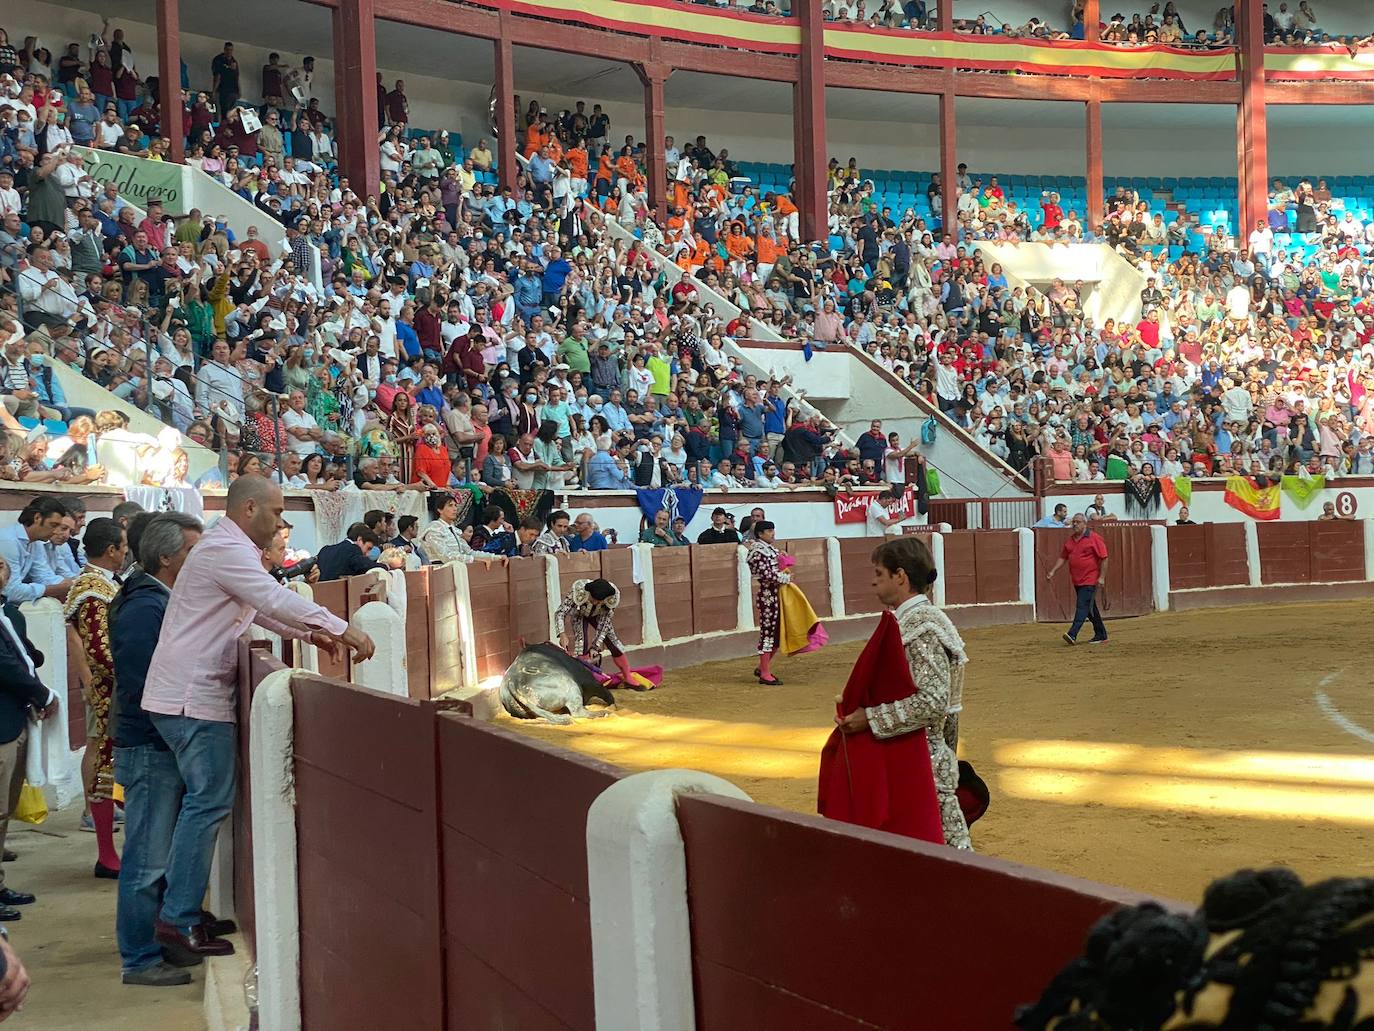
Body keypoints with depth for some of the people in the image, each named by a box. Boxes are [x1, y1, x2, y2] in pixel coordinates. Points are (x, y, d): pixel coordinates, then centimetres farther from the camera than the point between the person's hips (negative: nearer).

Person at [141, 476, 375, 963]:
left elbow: (260, 606, 29)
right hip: (193, 696, -11)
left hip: (190, 692, 11)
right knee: (210, 801, -8)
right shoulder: (227, 550, -15)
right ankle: (179, 921, -6)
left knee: (205, 799, 12)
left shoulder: (226, 548, 20)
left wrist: (310, 633, 20)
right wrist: (343, 629, -21)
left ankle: (180, 911, 15)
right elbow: (277, 599, -24)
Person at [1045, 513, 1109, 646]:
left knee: (1082, 606, -14)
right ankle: (1101, 635, 23)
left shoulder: (1094, 538, -8)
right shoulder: (1070, 540, 12)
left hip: (1090, 580, -7)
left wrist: (1102, 577, -14)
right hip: (1077, 580, 8)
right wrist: (1053, 571, 7)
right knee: (1090, 608, 14)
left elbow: (1104, 558, -10)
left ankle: (1072, 634, -24)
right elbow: (1063, 557, 17)